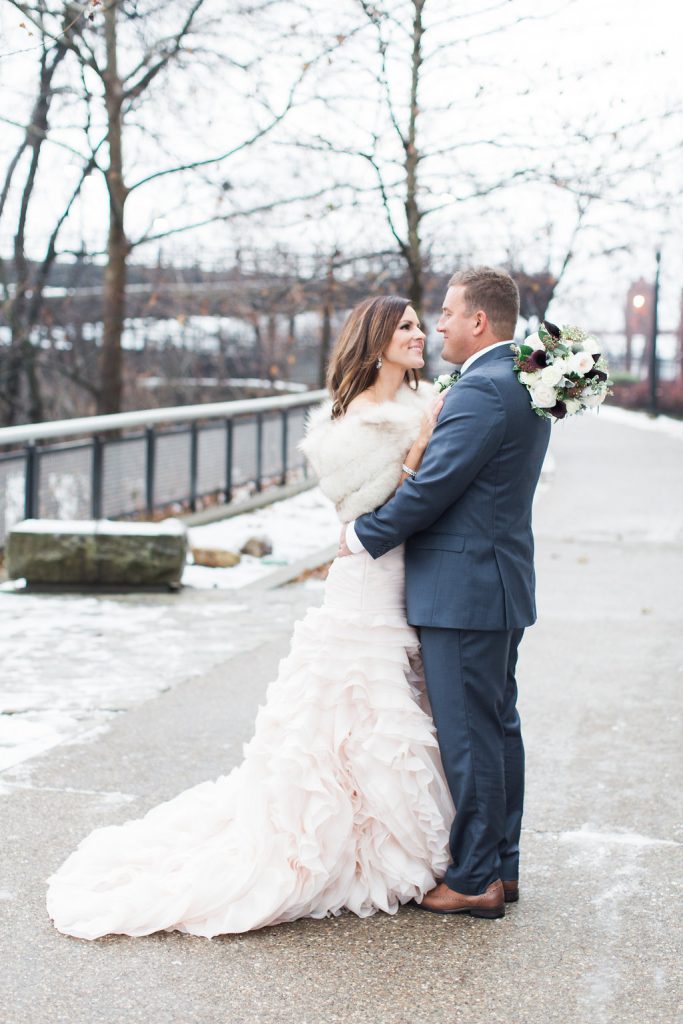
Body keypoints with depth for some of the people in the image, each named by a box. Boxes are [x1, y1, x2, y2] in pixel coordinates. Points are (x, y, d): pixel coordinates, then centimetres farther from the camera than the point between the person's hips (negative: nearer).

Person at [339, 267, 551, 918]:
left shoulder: (480, 391, -18)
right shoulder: (525, 385, 14)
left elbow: (431, 486, -20)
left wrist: (364, 537, -8)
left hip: (461, 589, -10)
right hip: (501, 581, 11)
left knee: (467, 735, -3)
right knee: (498, 726, 15)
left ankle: (474, 880, 4)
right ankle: (501, 865, 24)